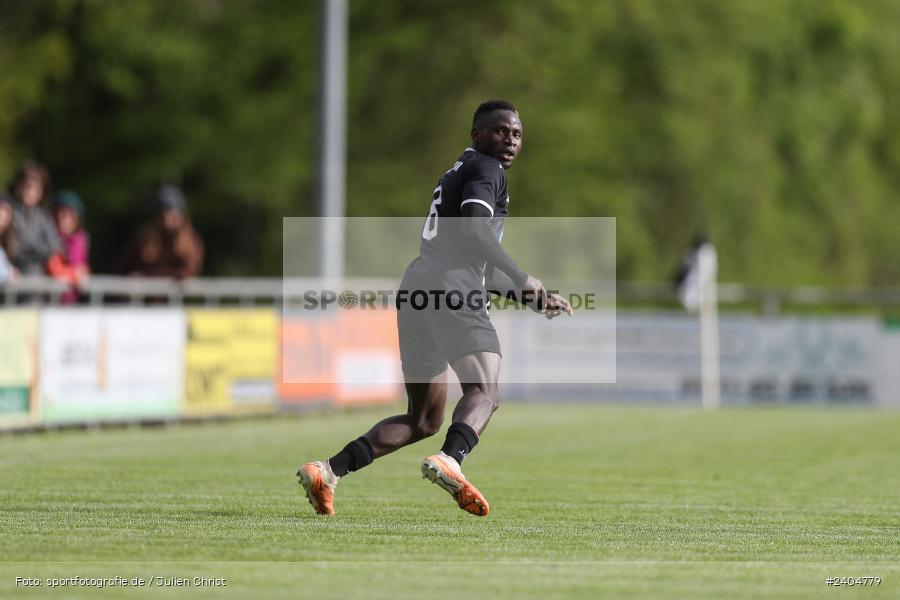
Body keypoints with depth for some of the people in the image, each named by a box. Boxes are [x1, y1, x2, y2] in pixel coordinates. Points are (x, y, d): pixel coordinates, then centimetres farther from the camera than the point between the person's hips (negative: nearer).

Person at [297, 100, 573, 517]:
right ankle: (449, 460, -50)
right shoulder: (486, 170, 4)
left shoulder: (459, 172, 33)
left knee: (423, 420, 14)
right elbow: (473, 230, -16)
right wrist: (522, 279, -15)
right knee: (484, 393, -22)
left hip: (416, 289, 9)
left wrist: (535, 301, 33)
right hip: (450, 286, -9)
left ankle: (328, 471, 3)